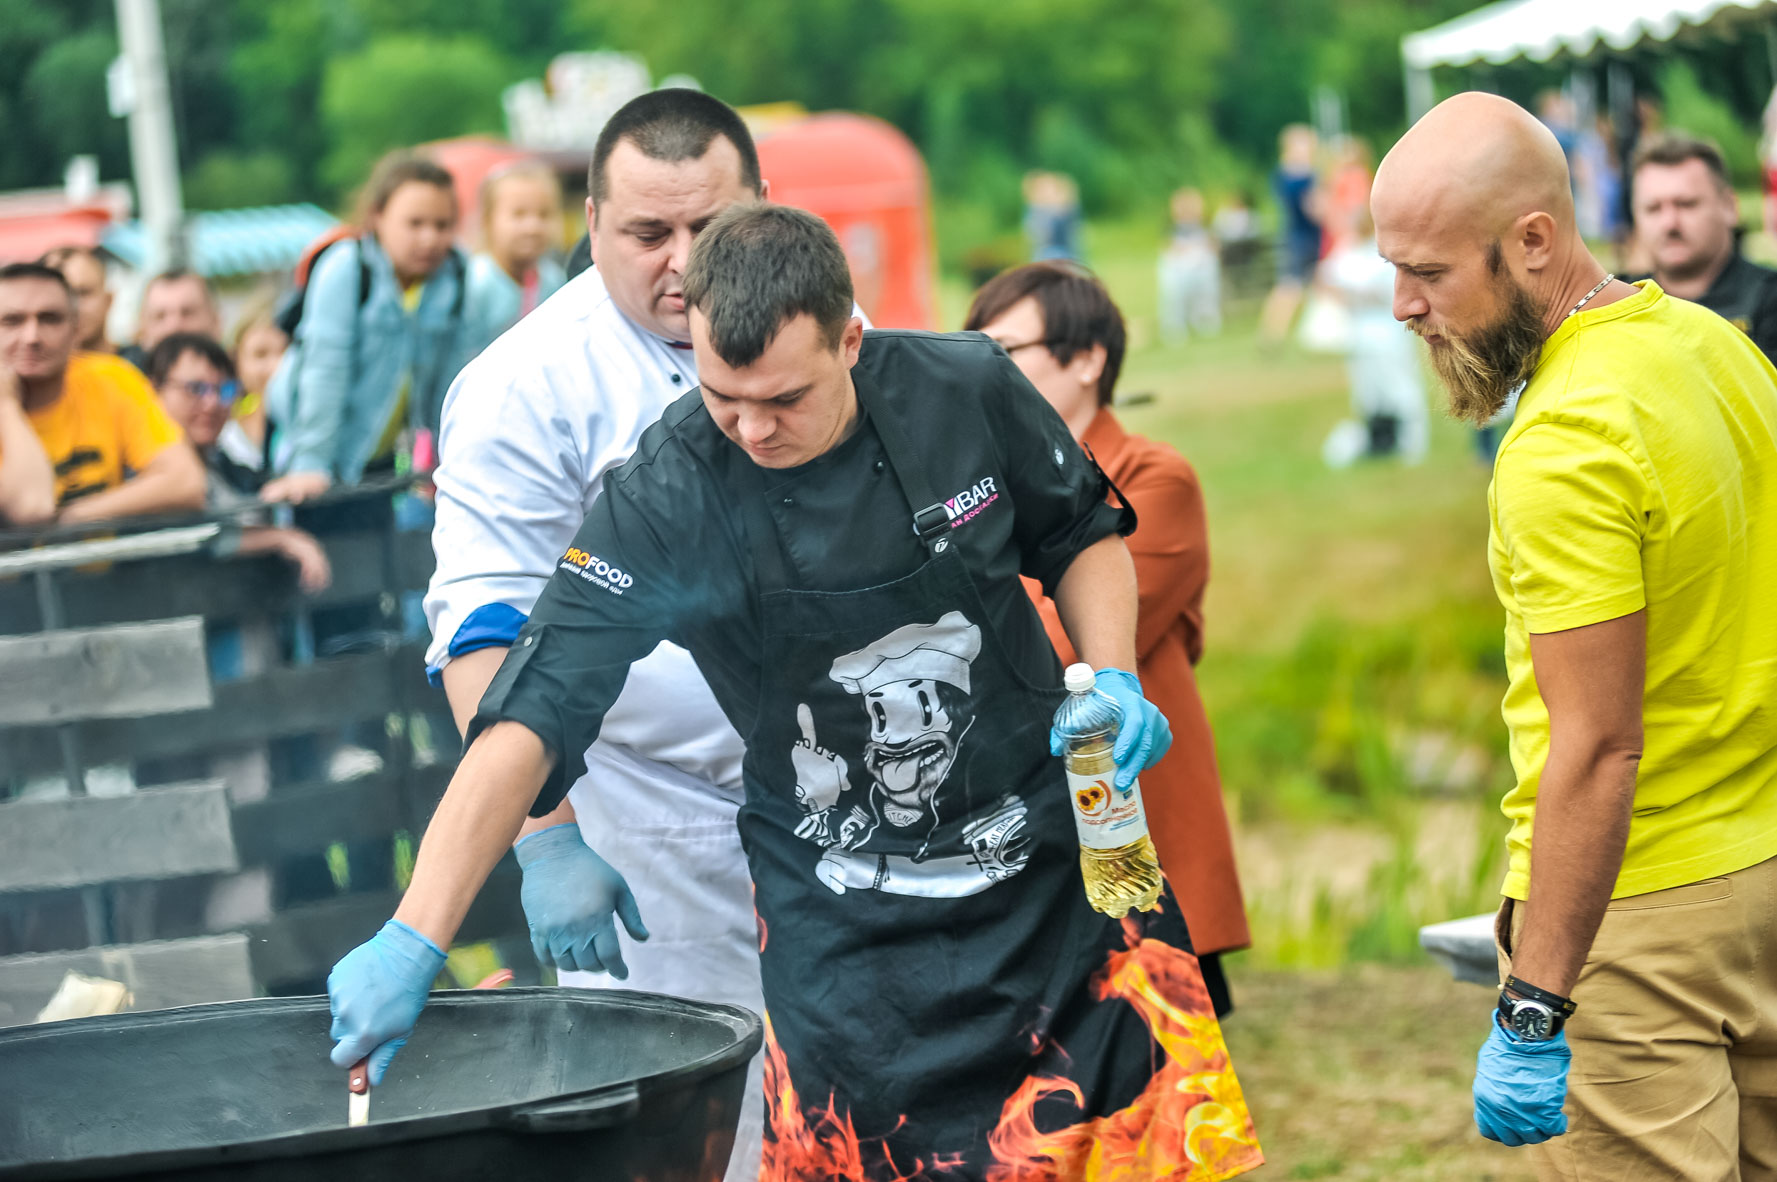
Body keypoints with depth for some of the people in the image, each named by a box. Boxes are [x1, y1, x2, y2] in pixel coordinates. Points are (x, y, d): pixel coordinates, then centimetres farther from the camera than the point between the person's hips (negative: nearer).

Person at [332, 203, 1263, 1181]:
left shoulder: (966, 392, -11)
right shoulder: (662, 499, -19)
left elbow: (1082, 534, 10)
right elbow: (531, 720, -24)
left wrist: (1115, 683, -8)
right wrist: (413, 942, -33)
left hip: (1057, 859, 2)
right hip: (841, 928, -2)